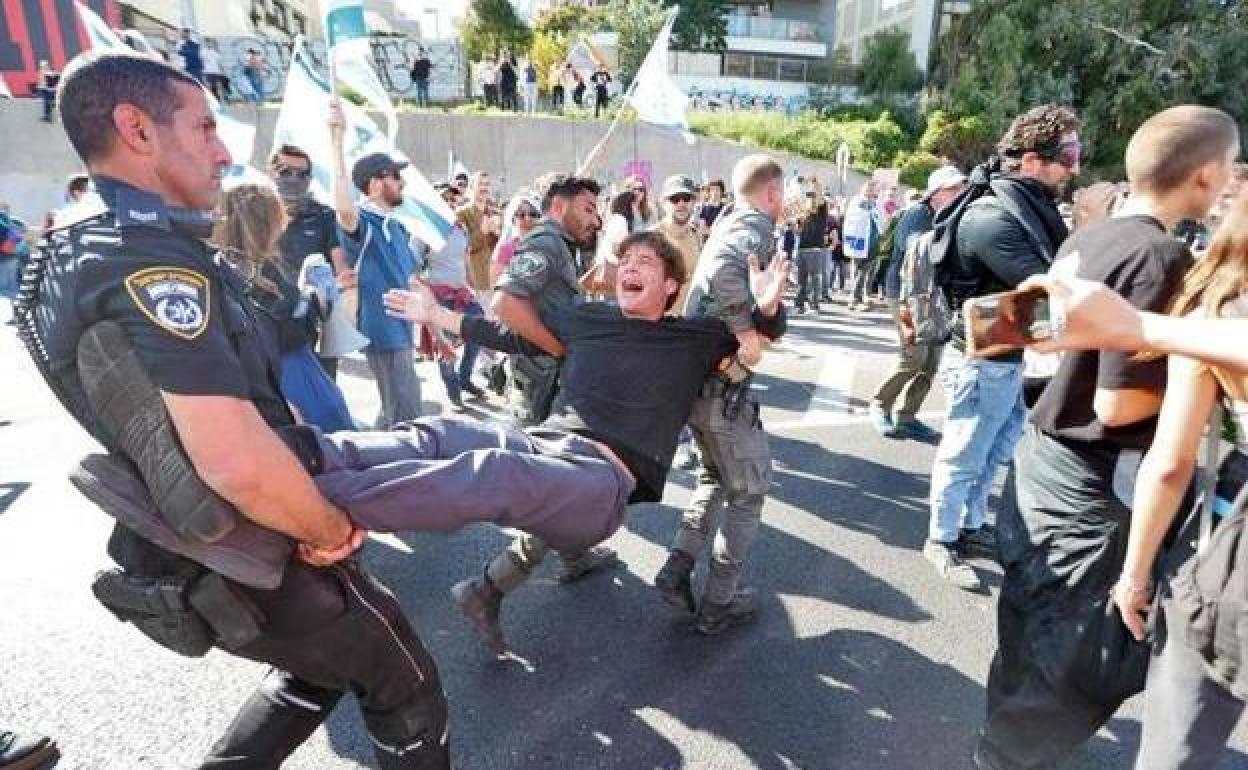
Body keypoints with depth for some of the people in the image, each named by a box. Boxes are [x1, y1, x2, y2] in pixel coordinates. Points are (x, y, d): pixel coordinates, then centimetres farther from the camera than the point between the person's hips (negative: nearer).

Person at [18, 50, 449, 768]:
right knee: (406, 686, 13)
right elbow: (240, 461, -37)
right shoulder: (155, 264, -26)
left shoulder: (89, 253, 7)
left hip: (205, 556, 9)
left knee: (324, 666, 31)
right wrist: (333, 531, -17)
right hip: (257, 569, -9)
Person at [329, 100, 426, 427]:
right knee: (405, 417, -5)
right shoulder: (361, 223, -14)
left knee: (399, 410, 20)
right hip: (382, 330, -9)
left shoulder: (397, 227, 13)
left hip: (401, 329, 9)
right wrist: (337, 140, -39)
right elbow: (344, 207, -39)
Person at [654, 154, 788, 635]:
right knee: (749, 488, 8)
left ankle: (677, 571, 19)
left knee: (715, 477, 25)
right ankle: (719, 603, 17)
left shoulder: (730, 224, 17)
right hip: (722, 380, -9)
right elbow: (724, 271, -33)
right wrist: (746, 328, -24)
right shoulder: (757, 228, -11)